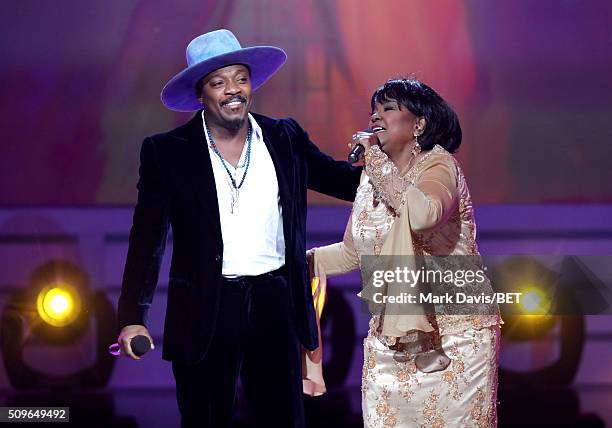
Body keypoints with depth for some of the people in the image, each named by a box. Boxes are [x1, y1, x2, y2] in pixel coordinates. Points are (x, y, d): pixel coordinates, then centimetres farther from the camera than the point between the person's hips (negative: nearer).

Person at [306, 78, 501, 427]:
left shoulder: (438, 164, -9)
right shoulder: (374, 178, 11)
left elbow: (423, 214, -33)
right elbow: (352, 254, 20)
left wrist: (375, 160, -21)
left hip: (455, 330, -6)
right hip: (391, 335, 6)